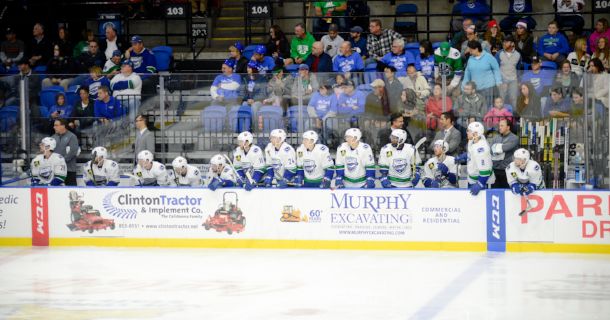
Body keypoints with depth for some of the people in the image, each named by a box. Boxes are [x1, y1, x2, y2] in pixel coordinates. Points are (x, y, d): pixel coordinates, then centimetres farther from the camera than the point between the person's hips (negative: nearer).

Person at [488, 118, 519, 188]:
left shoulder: (514, 138, -7)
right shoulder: (496, 137, 9)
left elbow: (504, 148, -20)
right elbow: (489, 149, -2)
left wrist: (496, 147, -5)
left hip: (507, 170, -5)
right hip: (495, 169, 5)